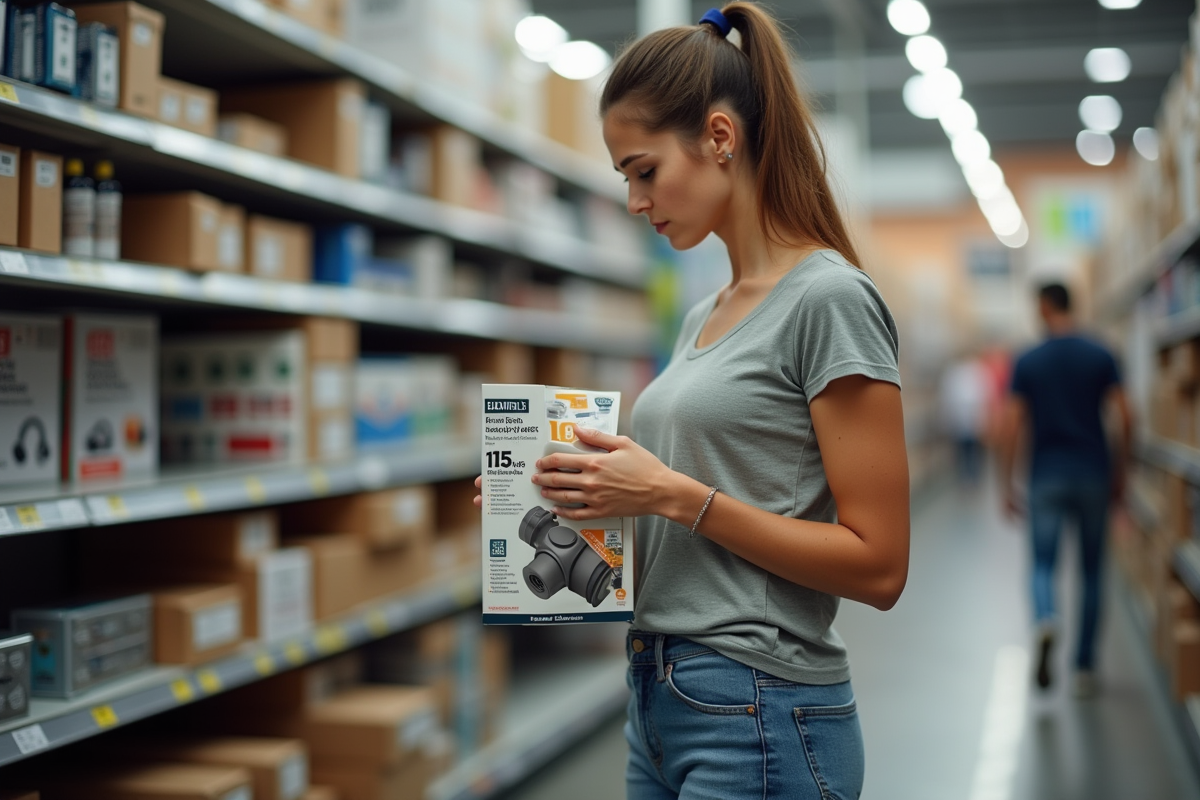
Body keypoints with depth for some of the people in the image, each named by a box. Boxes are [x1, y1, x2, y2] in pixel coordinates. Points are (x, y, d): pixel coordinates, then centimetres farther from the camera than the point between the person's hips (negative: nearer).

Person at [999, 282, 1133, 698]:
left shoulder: (1028, 362, -1)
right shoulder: (1101, 357, 1)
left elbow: (1012, 427, -5)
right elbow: (1126, 419, -3)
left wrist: (1007, 485, 1)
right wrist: (1119, 472, 9)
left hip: (1047, 476, -1)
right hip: (1092, 474, 1)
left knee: (1042, 563, 5)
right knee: (1091, 570, 11)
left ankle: (1045, 618, -29)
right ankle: (1085, 667, 13)